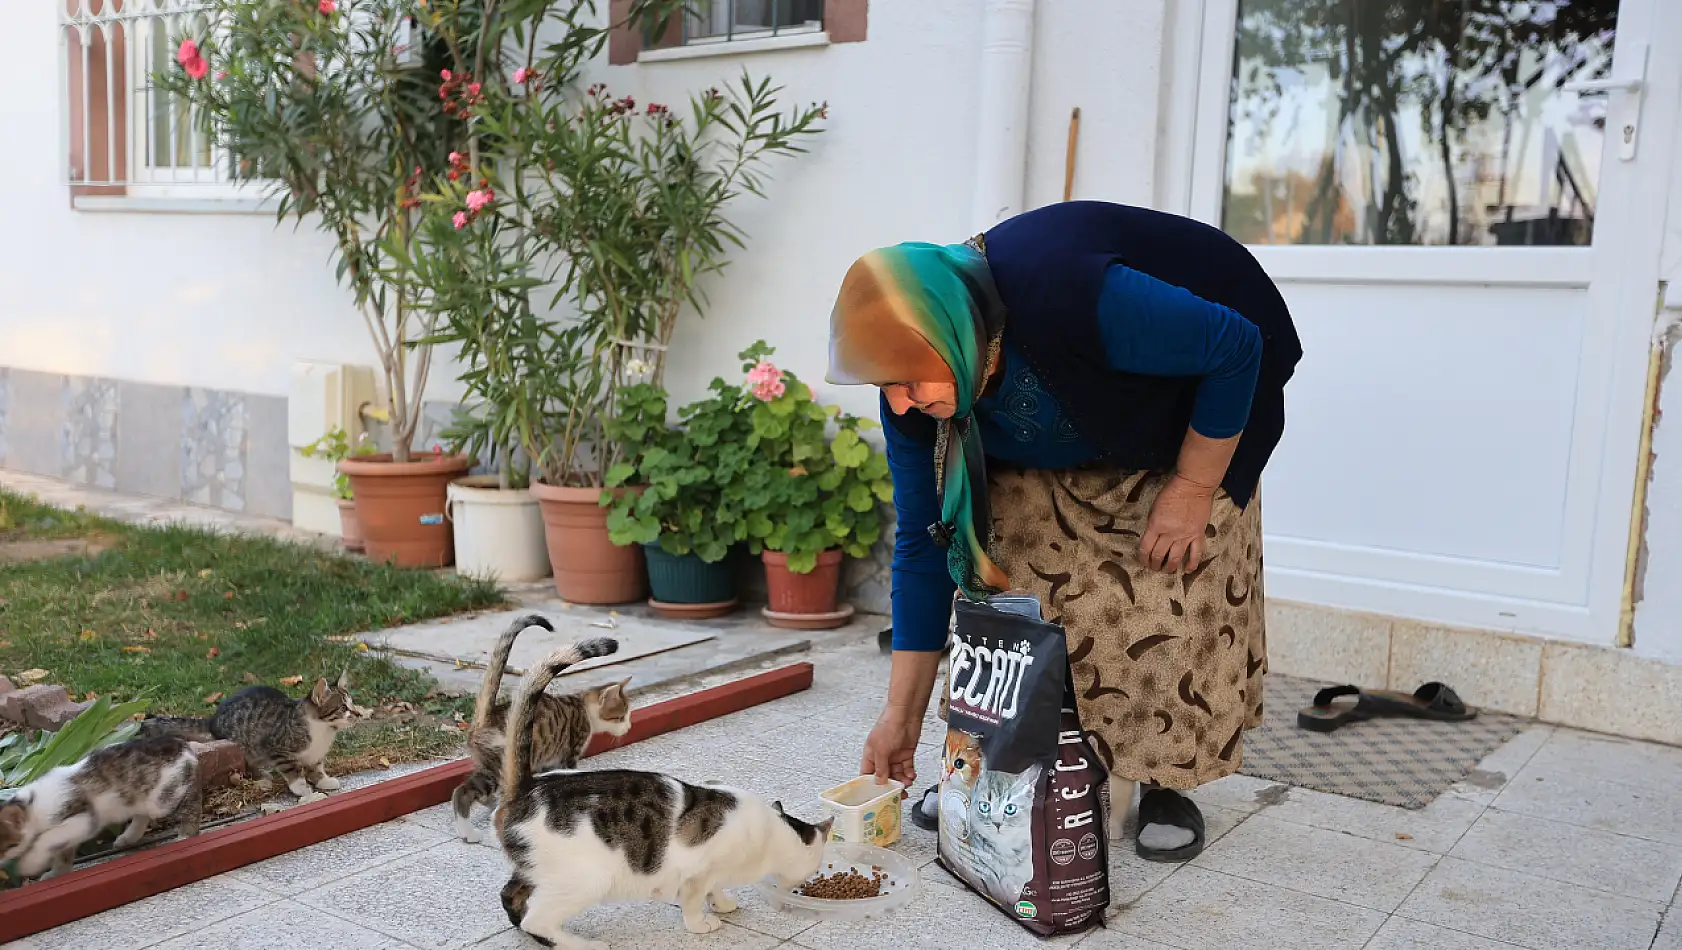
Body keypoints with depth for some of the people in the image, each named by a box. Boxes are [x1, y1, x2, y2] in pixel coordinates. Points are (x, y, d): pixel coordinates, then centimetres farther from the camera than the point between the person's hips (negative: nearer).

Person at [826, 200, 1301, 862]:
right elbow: (923, 548, -14)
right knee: (995, 571, -5)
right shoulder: (912, 401, -24)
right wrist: (901, 717, -11)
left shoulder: (1072, 295, -44)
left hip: (1184, 424, -4)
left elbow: (1238, 347, -28)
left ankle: (1166, 787, 7)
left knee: (1174, 602, -12)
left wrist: (1193, 489, -23)